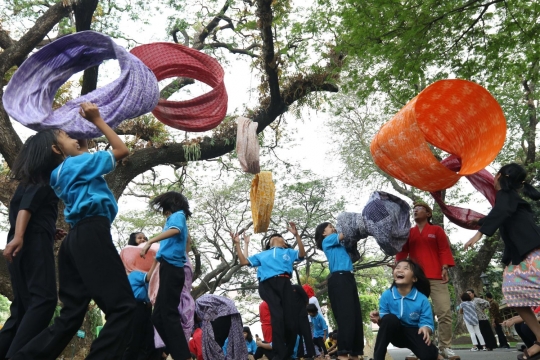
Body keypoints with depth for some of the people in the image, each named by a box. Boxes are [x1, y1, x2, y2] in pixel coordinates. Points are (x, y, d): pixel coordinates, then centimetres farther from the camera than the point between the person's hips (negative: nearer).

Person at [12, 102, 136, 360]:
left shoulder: (61, 173, 27)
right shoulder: (77, 163, 5)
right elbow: (122, 150, 7)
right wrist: (97, 120, 13)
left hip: (77, 239, 10)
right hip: (92, 234, -10)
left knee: (71, 315, 8)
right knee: (122, 307, -16)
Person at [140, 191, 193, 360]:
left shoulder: (178, 215, 2)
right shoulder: (176, 218, 28)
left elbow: (175, 230, -21)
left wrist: (150, 241, -26)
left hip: (171, 267, -9)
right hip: (171, 268, 9)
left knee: (168, 314, -12)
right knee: (158, 316, 8)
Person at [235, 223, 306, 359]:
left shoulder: (288, 252, 31)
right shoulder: (262, 255, 34)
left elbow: (302, 254, 11)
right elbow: (243, 261, 27)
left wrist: (296, 235, 0)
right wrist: (237, 244, 21)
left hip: (284, 283, 0)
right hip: (267, 285, 0)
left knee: (291, 319, -8)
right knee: (277, 317, -17)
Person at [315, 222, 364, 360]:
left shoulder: (339, 244, 27)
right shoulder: (327, 241, 5)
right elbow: (343, 235, -1)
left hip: (348, 278, 9)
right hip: (339, 279, -8)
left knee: (356, 316, 4)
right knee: (346, 316, -15)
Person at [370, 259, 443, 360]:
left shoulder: (422, 299, -15)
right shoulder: (386, 295, -13)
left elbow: (427, 323, -15)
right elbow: (384, 321, -8)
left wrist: (426, 329, -38)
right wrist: (379, 319, -31)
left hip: (414, 334, 0)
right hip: (395, 333, 1)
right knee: (389, 318, -33)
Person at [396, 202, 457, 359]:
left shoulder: (437, 230, 12)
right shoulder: (408, 233, 17)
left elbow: (444, 250, 5)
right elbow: (402, 252, 11)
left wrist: (445, 268, -9)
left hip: (436, 277, -2)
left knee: (444, 312, -8)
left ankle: (445, 347, 3)